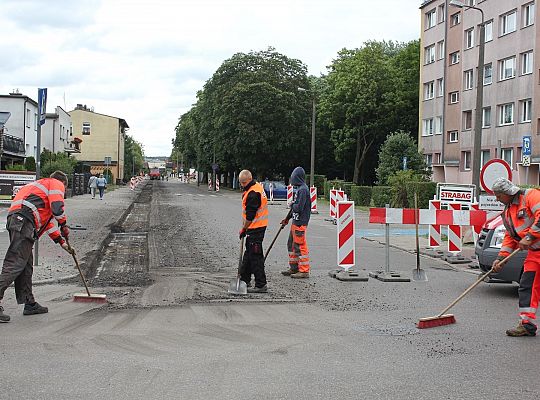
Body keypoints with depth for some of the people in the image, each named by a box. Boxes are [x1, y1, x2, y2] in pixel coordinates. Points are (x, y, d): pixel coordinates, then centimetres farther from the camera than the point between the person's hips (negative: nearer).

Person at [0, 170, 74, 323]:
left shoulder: (41, 184, 39)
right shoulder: (57, 184, 12)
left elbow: (46, 219, 41)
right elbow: (57, 207, -8)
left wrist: (61, 242, 41)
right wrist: (64, 225, 9)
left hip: (15, 220, 9)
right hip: (23, 222, -9)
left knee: (26, 266, 14)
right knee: (15, 264, -15)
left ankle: (29, 303, 20)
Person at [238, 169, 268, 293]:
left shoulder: (253, 193, -22)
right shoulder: (257, 186, 11)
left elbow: (250, 215, -20)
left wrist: (244, 229, -12)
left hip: (256, 228, -11)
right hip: (256, 226, 11)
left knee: (255, 256, -8)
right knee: (248, 254, 18)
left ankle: (261, 285, -5)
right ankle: (244, 280, 28)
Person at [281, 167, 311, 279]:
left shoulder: (303, 189, -17)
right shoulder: (298, 188, 13)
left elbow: (299, 207, -23)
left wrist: (292, 205, -3)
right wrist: (287, 218, 23)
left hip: (300, 223, -10)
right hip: (295, 222, 10)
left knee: (300, 246, -6)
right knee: (291, 244, 17)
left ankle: (304, 271, 0)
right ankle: (294, 268, 26)